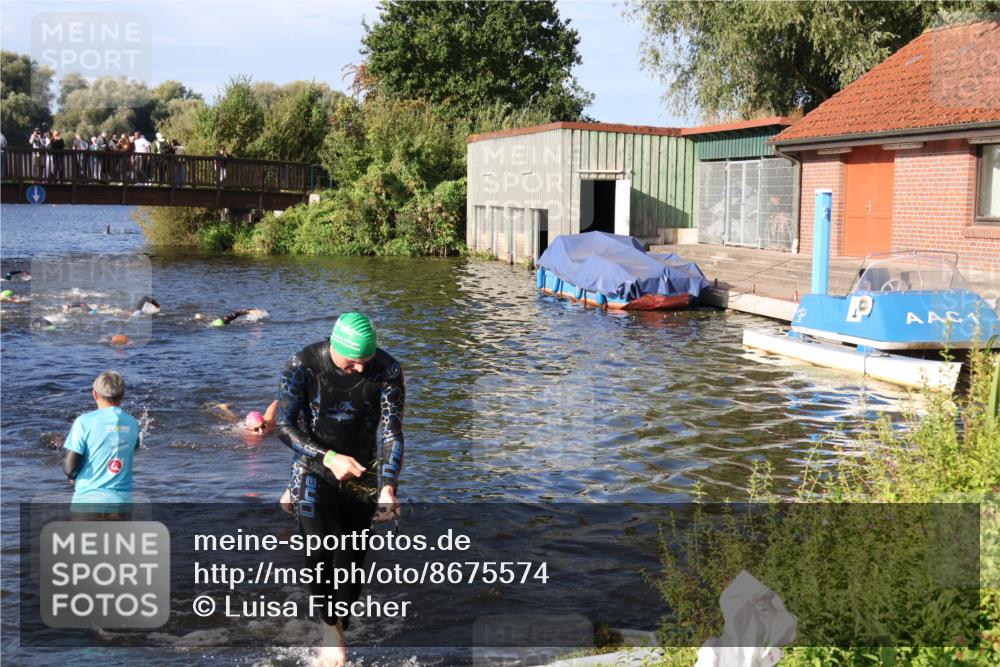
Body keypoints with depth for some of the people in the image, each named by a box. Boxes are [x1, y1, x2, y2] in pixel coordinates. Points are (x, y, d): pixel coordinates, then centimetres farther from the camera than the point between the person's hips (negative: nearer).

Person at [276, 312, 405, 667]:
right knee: (319, 549, -15)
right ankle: (330, 625, 6)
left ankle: (338, 627, 23)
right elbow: (285, 426, -16)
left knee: (352, 558, 4)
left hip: (362, 473, 2)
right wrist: (328, 458, -30)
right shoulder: (303, 365, -19)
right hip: (314, 468, -1)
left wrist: (387, 488, -28)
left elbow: (391, 432, -15)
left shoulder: (387, 370, -16)